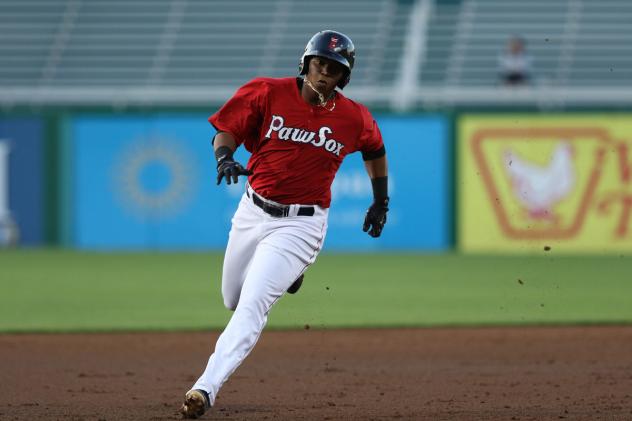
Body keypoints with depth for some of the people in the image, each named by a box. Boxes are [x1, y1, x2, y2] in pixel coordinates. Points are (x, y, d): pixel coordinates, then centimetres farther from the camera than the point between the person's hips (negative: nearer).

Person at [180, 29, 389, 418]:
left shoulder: (354, 119, -5)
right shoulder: (267, 93, -7)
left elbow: (375, 149, 16)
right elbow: (227, 130, -3)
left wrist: (381, 202, 24)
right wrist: (225, 157, -25)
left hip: (300, 225, -3)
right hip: (253, 212, 3)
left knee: (251, 307, -18)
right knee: (233, 299, 20)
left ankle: (206, 389, -24)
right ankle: (288, 276, 51)